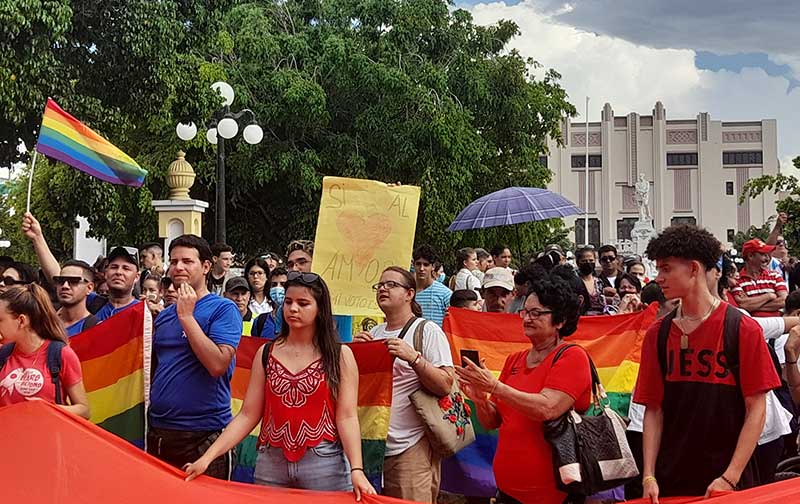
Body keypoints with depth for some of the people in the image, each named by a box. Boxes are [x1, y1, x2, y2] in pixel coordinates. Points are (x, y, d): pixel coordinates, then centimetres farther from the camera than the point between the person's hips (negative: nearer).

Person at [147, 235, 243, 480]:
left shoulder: (223, 309, -7)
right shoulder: (163, 316, 14)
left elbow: (218, 365, -20)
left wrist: (186, 316, -17)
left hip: (203, 435, -6)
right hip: (159, 432, 6)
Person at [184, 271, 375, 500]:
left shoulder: (339, 355, 0)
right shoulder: (266, 354, 7)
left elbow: (347, 417, -6)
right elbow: (248, 415, 4)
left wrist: (356, 470, -19)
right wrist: (208, 456, -5)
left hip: (323, 463, -2)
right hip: (271, 463, 2)